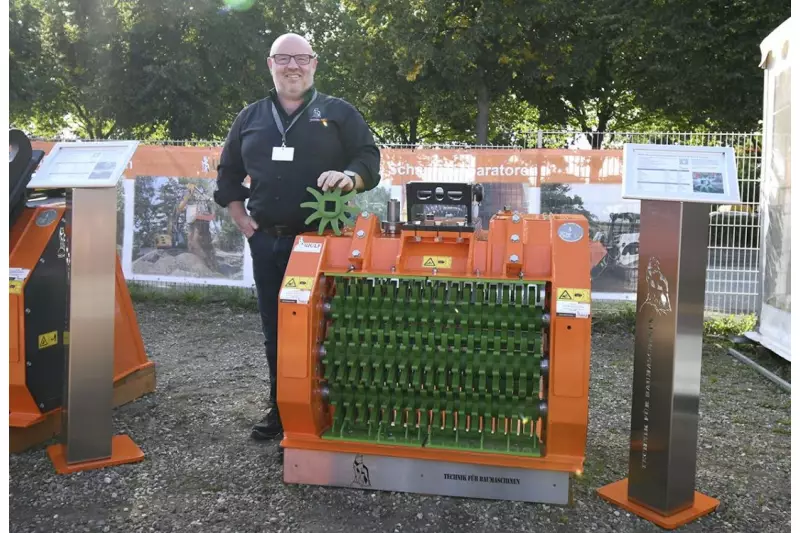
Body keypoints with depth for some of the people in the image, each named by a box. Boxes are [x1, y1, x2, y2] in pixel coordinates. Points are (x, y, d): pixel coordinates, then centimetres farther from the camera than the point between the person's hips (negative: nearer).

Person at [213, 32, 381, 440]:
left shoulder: (339, 112, 5)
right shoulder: (250, 117, 15)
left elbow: (369, 158, 0)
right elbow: (227, 171, 22)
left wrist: (350, 177, -22)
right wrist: (237, 212, 9)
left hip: (320, 239, -4)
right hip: (265, 240, 4)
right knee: (274, 329, 11)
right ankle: (280, 407, 25)